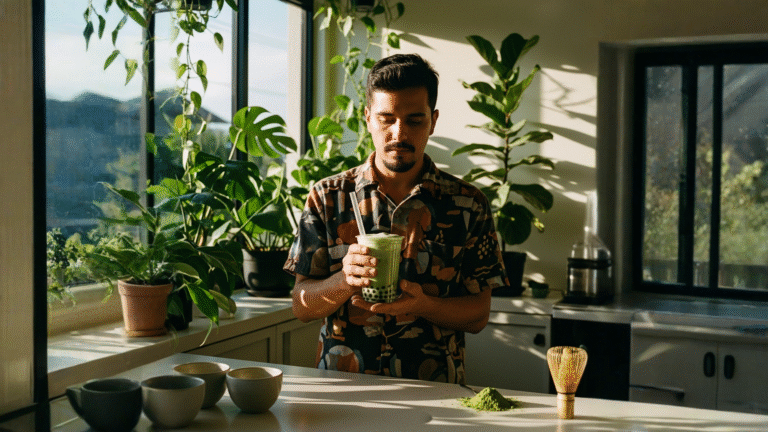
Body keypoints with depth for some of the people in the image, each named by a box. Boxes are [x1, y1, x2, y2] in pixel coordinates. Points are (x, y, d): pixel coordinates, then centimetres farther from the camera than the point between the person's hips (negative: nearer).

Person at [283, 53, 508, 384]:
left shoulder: (468, 204, 4)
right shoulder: (327, 198, 5)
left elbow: (478, 314, 5)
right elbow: (301, 307, 4)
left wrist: (423, 305, -15)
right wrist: (345, 281, -15)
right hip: (341, 388, 0)